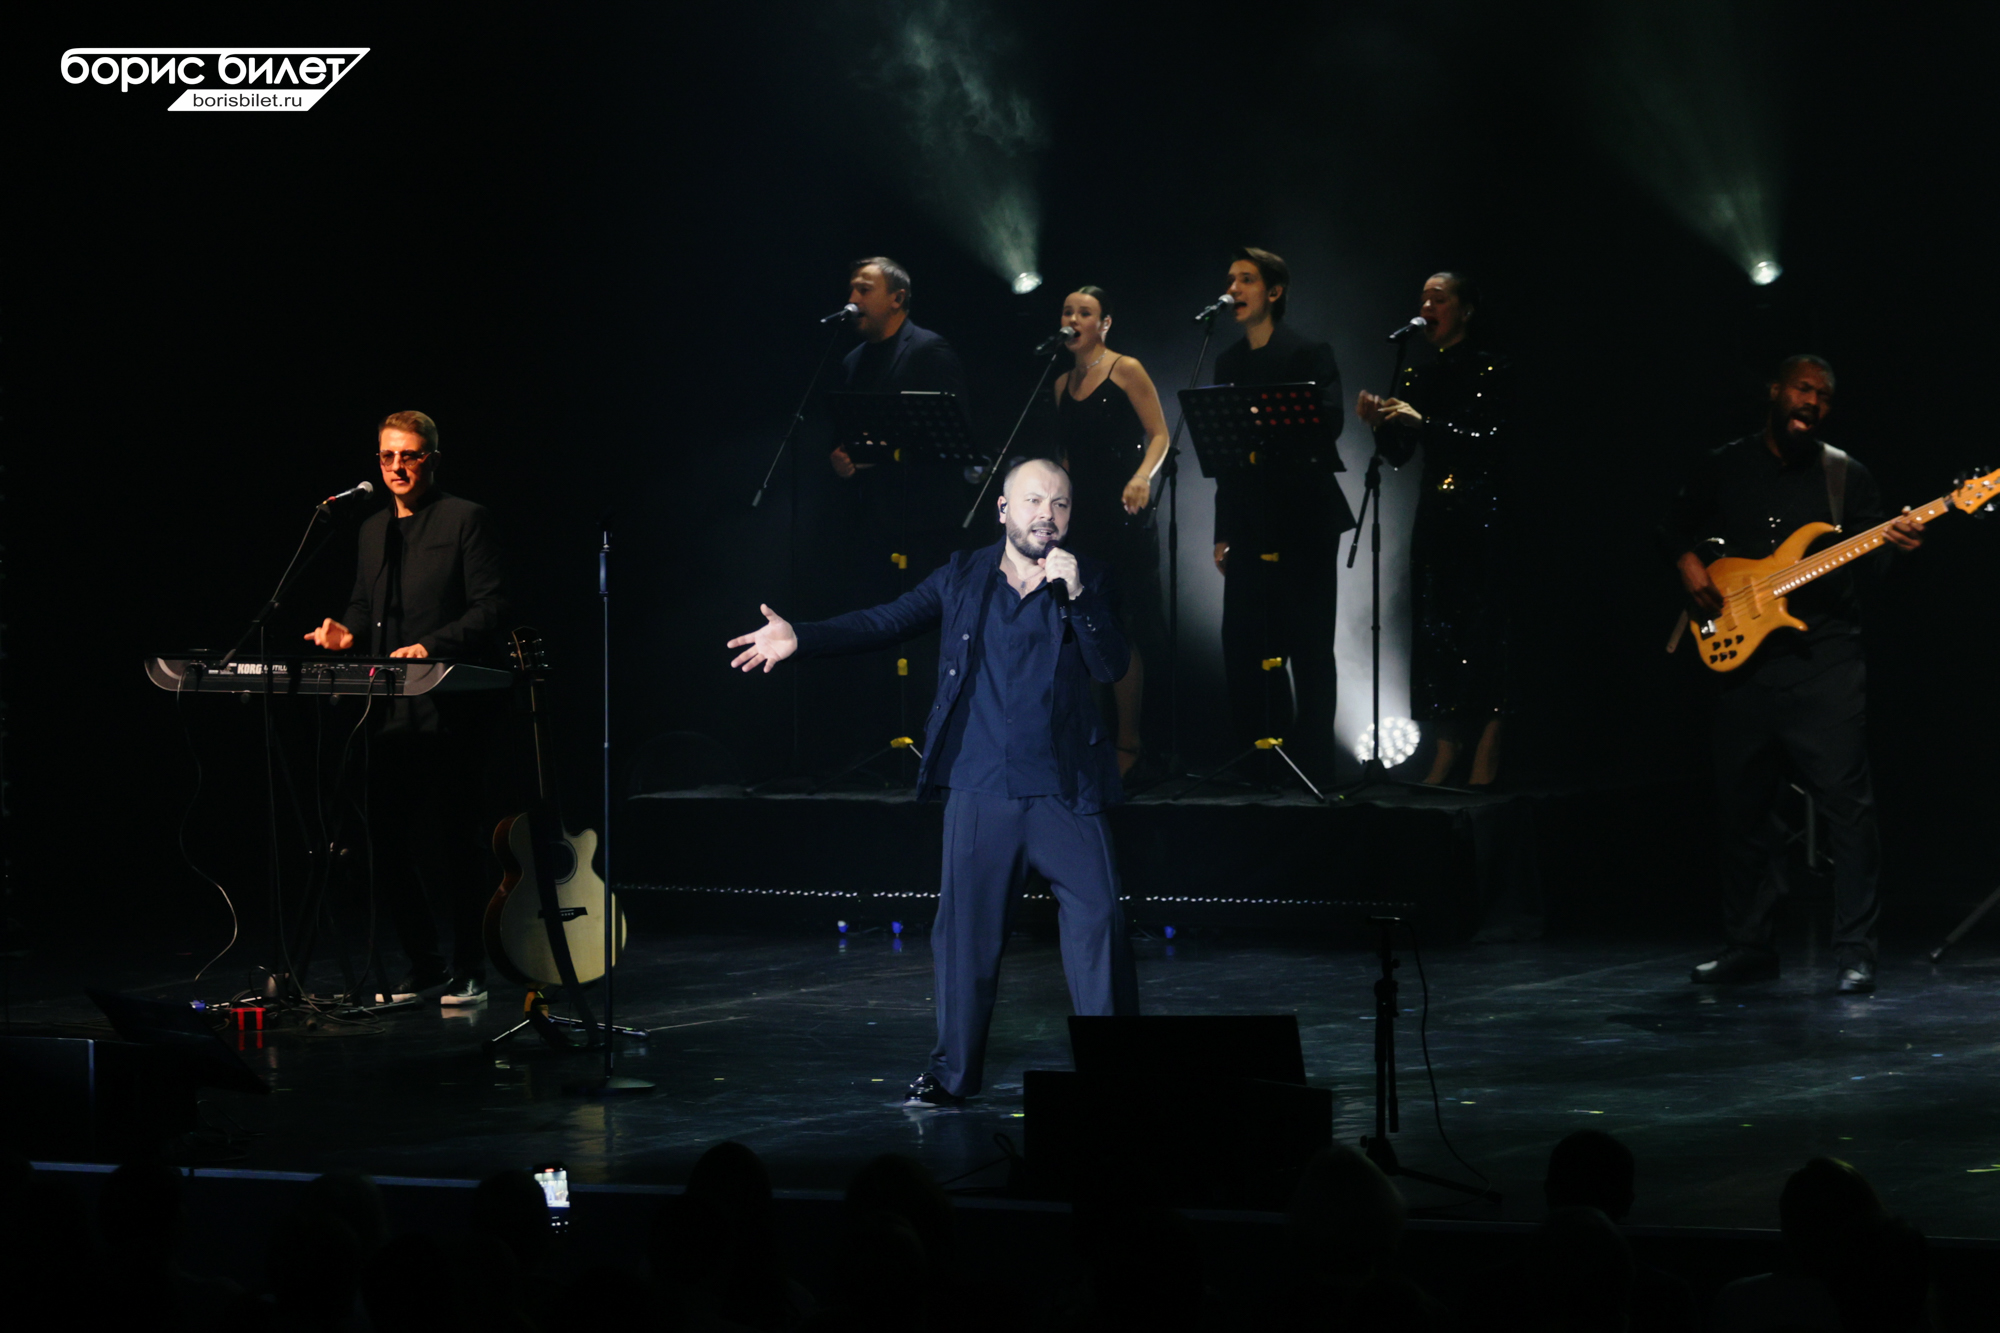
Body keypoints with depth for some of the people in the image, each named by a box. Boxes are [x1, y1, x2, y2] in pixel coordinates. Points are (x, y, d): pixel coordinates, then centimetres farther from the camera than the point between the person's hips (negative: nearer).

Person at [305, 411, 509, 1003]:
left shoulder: (465, 520, -3)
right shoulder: (373, 530, 19)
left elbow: (490, 609, -8)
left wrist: (431, 646, -21)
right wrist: (349, 631, 4)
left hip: (447, 710, -7)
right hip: (388, 710, 7)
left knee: (450, 840, -7)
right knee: (391, 843, 4)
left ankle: (468, 971, 3)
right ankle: (422, 967, 14)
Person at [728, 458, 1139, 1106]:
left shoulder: (1088, 580, 3)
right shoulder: (963, 577, 8)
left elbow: (1112, 666, -7)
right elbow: (886, 621, 8)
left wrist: (1075, 595, -19)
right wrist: (799, 638, -3)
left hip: (1065, 790, -1)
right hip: (981, 789, 1)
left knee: (1097, 919, -3)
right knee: (965, 929, 5)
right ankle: (952, 1071, 16)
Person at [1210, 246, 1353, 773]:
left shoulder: (1310, 355, -3)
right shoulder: (1229, 362, 14)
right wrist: (1224, 532, 13)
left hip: (1303, 524, -6)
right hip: (1250, 527, 6)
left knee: (1308, 650, -3)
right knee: (1242, 649, 3)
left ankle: (1312, 764, 0)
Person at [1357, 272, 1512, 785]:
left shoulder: (1491, 371, -4)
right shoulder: (1417, 376, 13)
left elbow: (1491, 440, -15)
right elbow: (1398, 455, 13)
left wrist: (1423, 422, -21)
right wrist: (1381, 424, -7)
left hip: (1482, 513, -6)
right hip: (1436, 513, 6)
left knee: (1480, 625, -9)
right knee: (1434, 627, 1)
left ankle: (1485, 757, -6)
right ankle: (1446, 746, 5)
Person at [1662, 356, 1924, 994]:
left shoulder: (1844, 475, 6)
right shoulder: (1724, 468, 10)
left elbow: (1870, 565, 1)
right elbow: (1677, 526, 22)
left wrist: (1893, 544, -20)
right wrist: (1690, 565, 2)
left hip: (1824, 659, -2)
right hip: (1742, 656, 3)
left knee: (1847, 802, -11)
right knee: (1743, 804, 8)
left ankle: (1856, 953, -9)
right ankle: (1749, 946, 19)